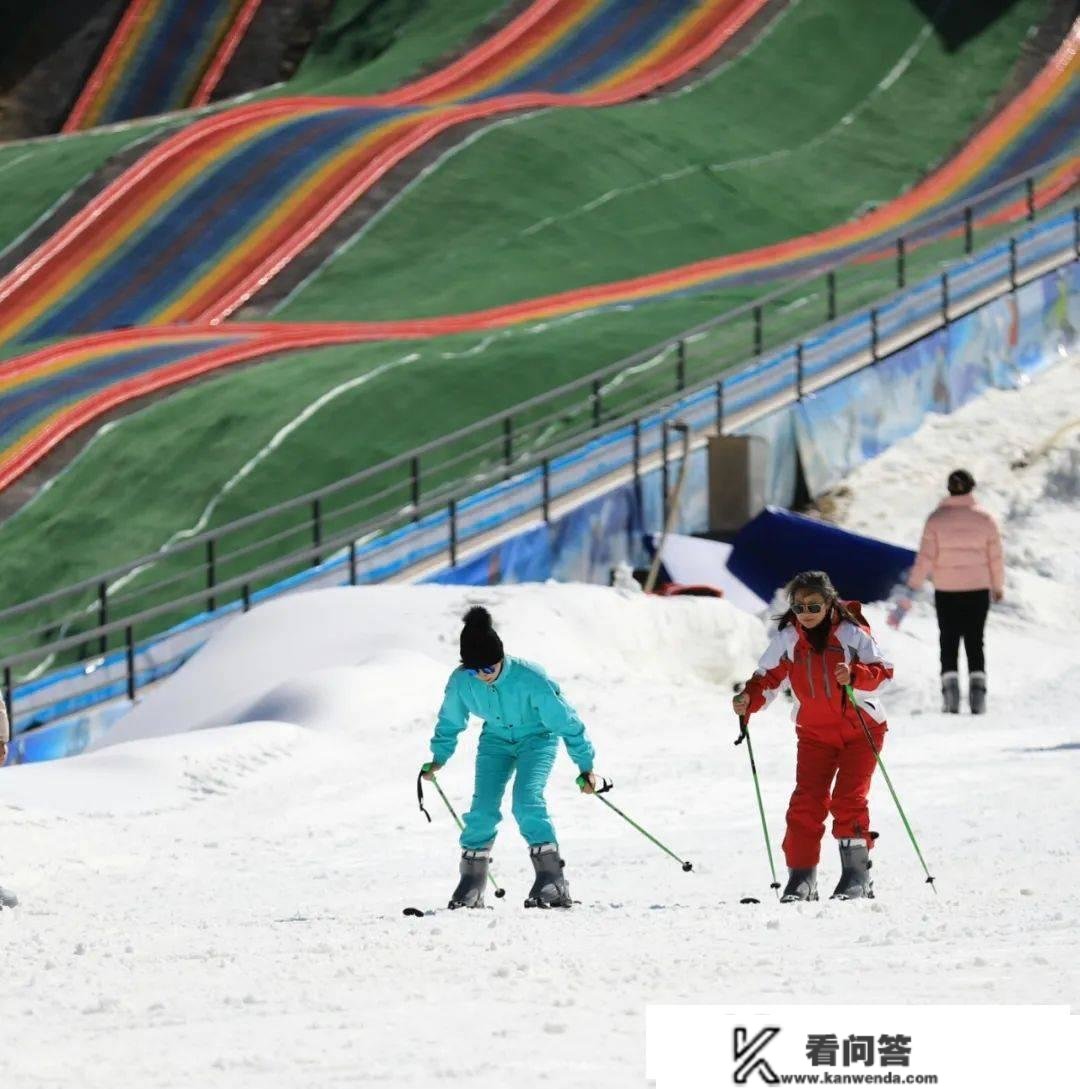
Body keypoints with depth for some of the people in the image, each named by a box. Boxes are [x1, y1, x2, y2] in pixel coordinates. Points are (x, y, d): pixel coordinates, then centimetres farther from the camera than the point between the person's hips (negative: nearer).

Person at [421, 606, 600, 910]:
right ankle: (471, 883, 2)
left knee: (527, 799, -25)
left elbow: (566, 721, -22)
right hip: (496, 739, 4)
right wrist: (438, 758, 11)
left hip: (537, 737, -4)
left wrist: (585, 766, -17)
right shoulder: (461, 681, -22)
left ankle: (552, 879, -22)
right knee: (483, 806, -11)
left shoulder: (530, 679, -34)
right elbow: (450, 722, 2)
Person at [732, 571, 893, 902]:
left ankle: (857, 876, -3)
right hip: (815, 734, 3)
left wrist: (854, 674, -36)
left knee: (848, 799, -11)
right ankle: (801, 877, -2)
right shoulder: (787, 638, -3)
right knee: (806, 802, -7)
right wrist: (749, 699, -20)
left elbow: (882, 670, -16)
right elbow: (768, 676, 0)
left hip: (861, 729, -3)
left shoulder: (851, 633, -12)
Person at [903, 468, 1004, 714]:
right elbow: (995, 558, 0)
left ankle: (950, 691, -5)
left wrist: (912, 587, -3)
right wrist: (998, 587, 15)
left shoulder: (936, 519, -7)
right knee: (975, 643, 10)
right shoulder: (985, 519, -4)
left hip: (946, 592, -1)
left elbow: (925, 558, -10)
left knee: (949, 642, 9)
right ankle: (977, 690, -5)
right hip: (978, 590, 1)